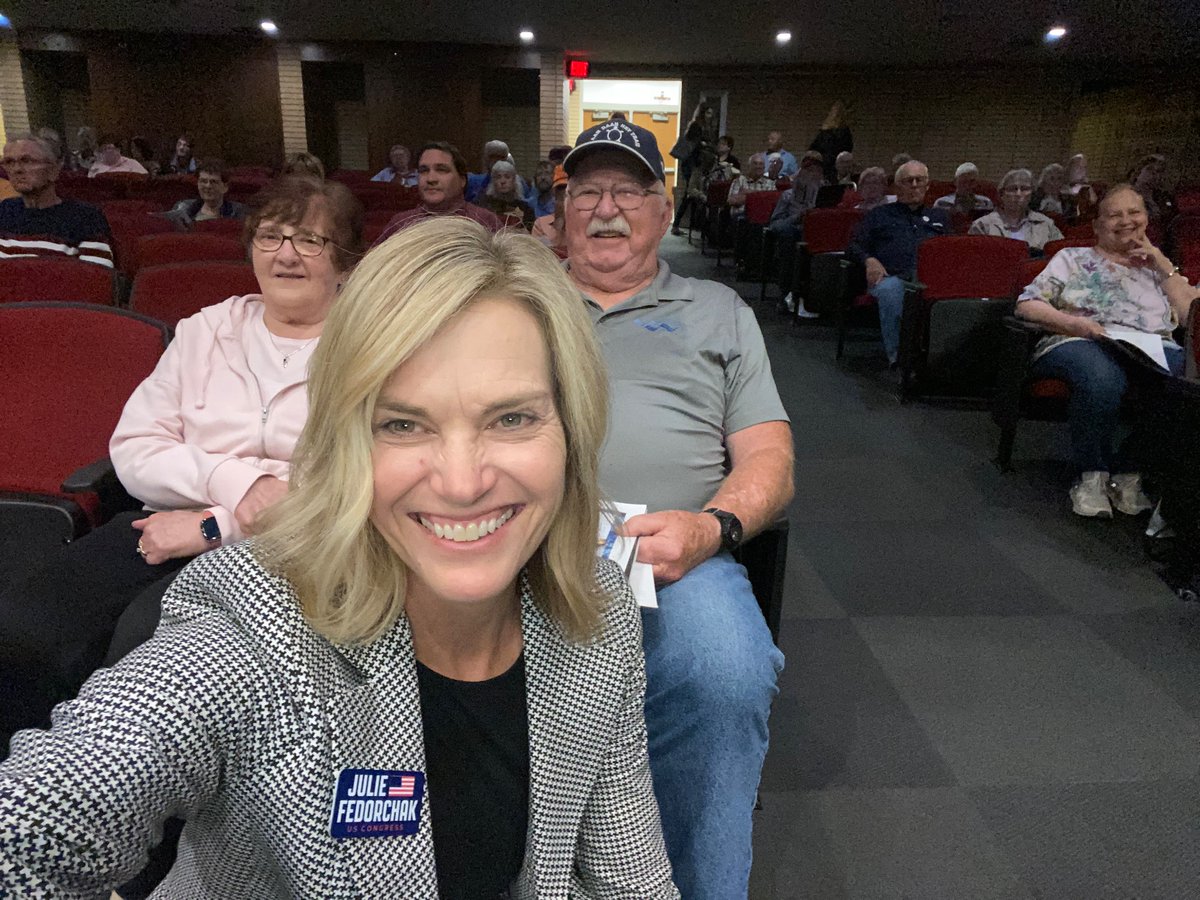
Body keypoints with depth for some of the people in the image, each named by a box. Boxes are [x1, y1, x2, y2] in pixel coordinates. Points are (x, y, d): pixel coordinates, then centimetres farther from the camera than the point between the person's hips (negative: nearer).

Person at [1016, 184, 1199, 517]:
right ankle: (1092, 476, -22)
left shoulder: (1159, 268, 29)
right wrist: (1071, 322, -10)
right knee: (1104, 380, -40)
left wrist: (1163, 266, 12)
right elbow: (1026, 304, 7)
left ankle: (1128, 475, -20)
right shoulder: (1073, 258, 21)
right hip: (1079, 343, -2)